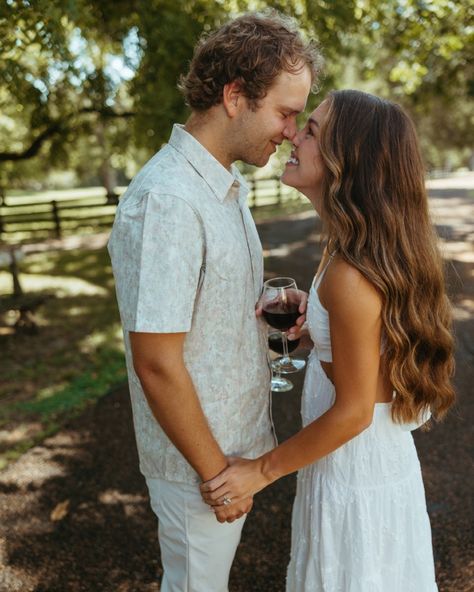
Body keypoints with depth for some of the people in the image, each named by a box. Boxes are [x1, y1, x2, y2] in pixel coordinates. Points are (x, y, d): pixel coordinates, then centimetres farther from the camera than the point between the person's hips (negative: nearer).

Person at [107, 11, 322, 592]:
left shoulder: (230, 185, 3)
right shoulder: (165, 202, -28)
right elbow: (157, 364, -26)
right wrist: (215, 473, -17)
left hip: (237, 438, 8)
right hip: (197, 458, -8)